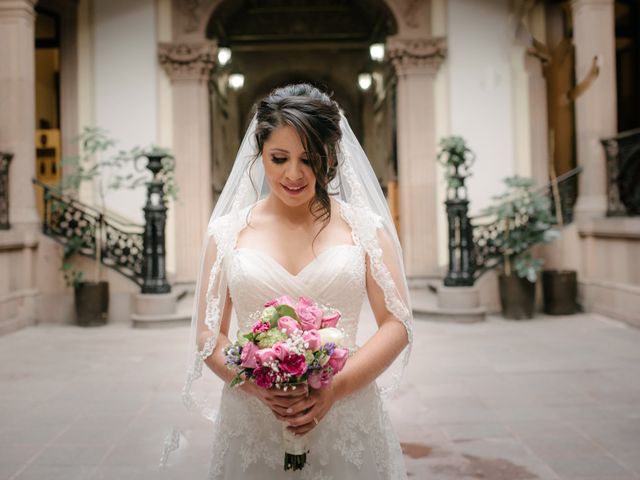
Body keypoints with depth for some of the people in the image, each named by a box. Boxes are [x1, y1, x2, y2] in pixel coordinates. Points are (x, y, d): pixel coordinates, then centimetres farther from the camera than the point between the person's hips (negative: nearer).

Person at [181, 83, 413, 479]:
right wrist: (258, 386, -14)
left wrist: (336, 387, -15)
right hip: (252, 424, 1)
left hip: (347, 422, 0)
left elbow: (397, 324, -2)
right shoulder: (227, 232, 3)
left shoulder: (365, 226, 1)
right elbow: (208, 335, 4)